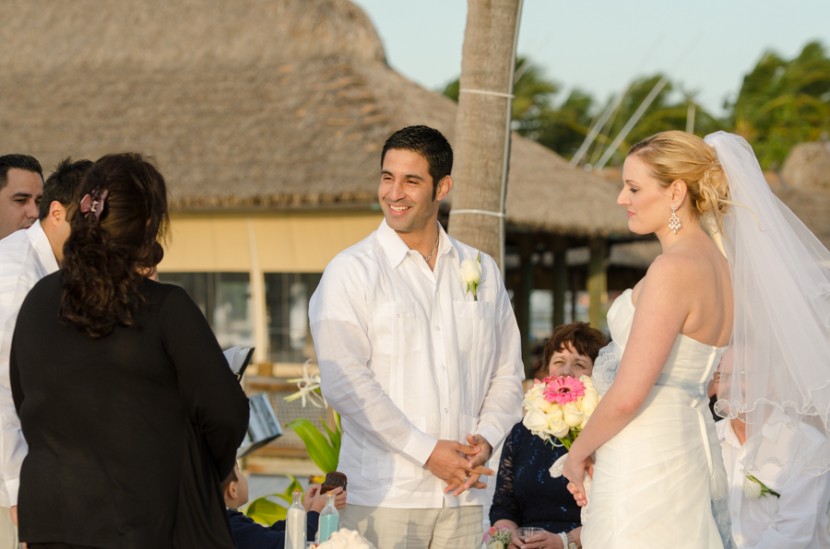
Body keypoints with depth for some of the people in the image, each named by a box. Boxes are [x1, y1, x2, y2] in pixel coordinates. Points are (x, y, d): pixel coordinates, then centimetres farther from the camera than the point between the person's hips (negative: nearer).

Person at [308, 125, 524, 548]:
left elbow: (507, 374, 16)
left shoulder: (481, 271, 13)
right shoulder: (351, 271, -1)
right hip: (383, 497, -4)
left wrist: (486, 439, -3)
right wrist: (428, 452, -12)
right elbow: (343, 383, -10)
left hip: (462, 496, 4)